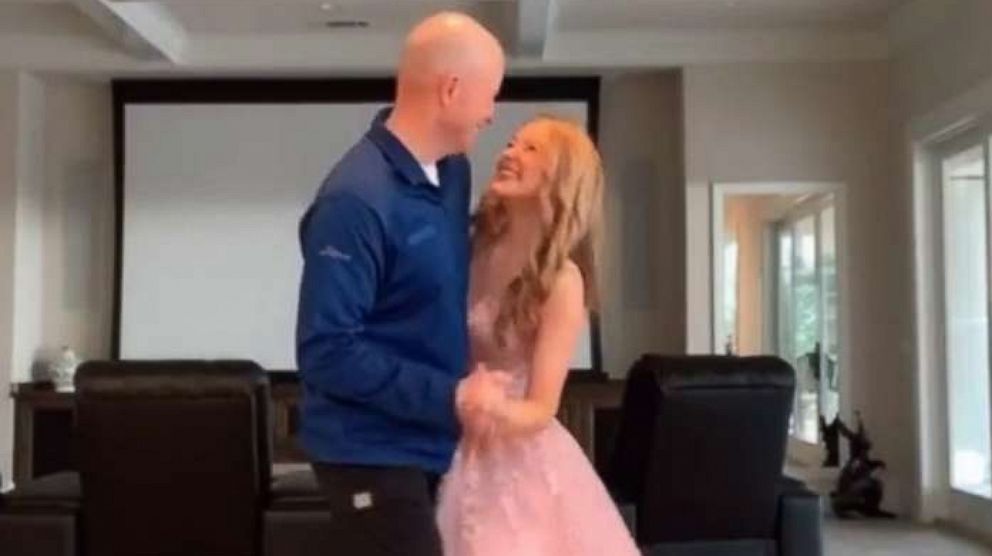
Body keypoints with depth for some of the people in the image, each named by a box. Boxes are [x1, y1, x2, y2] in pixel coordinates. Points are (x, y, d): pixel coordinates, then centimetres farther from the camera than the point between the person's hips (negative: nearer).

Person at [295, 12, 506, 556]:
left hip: (428, 438, 9)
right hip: (371, 448, -9)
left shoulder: (452, 170, 3)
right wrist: (449, 396, -24)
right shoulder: (356, 200, -24)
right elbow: (326, 352, -25)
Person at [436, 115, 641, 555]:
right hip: (455, 455, 4)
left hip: (521, 463, -4)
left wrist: (490, 408, -33)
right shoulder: (472, 247, -3)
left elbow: (540, 411, -16)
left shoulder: (561, 279, -15)